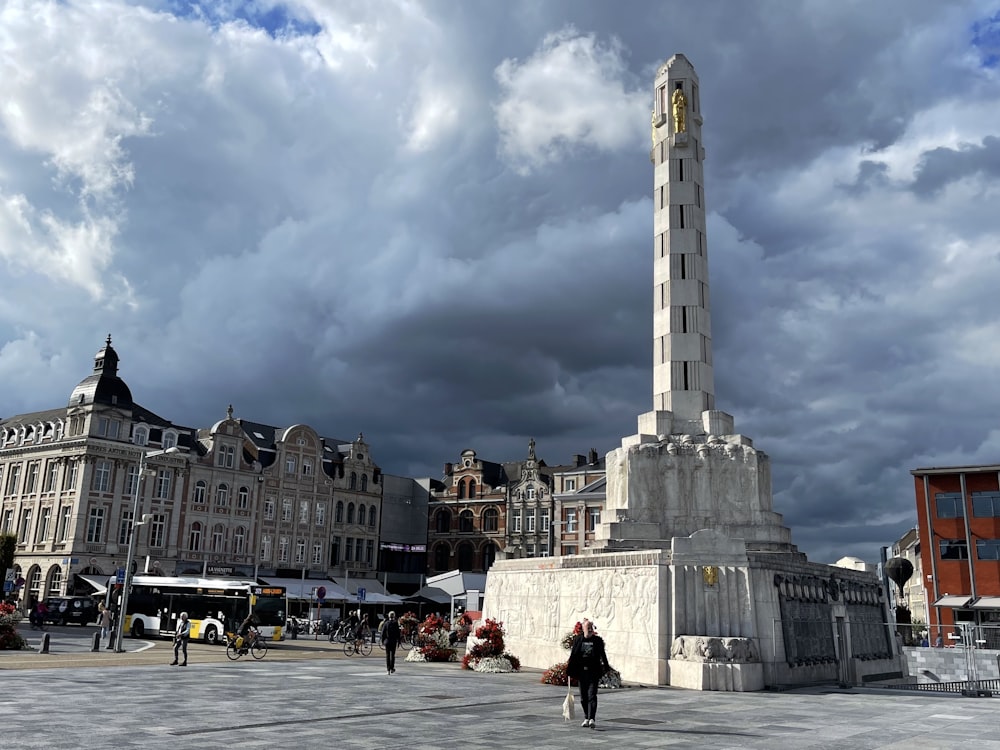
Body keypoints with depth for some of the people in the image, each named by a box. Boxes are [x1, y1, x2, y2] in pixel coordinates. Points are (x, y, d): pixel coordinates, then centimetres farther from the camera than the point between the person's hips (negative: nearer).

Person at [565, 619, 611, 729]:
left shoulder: (598, 640, 1)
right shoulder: (578, 640, 3)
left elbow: (603, 656, 7)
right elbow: (573, 655, 6)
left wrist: (606, 669, 6)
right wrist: (569, 670, 3)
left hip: (593, 672, -2)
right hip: (581, 671, 2)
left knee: (592, 695, -11)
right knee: (583, 696, 10)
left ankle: (592, 719, -17)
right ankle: (586, 718, 23)